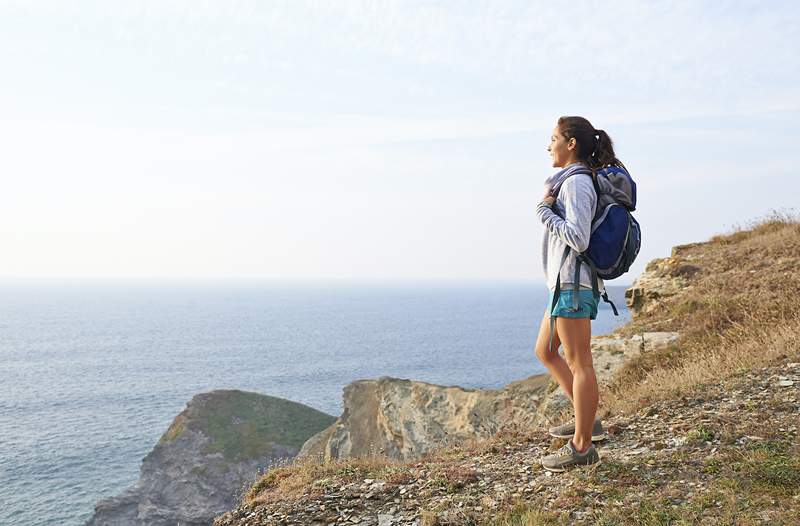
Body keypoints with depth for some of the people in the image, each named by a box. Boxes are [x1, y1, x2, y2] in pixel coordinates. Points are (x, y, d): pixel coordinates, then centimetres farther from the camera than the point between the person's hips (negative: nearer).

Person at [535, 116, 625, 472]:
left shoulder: (577, 182, -13)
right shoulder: (571, 180, 15)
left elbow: (578, 239, -22)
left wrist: (544, 210, -14)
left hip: (573, 283, -10)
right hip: (564, 283, 10)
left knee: (578, 364, -3)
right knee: (545, 352, 18)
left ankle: (582, 446, 6)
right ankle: (586, 421, 25)